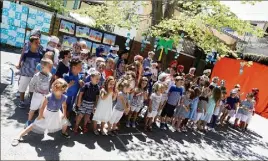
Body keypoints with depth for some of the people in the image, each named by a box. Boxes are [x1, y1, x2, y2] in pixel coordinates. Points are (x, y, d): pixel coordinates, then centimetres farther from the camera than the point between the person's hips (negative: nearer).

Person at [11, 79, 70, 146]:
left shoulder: (64, 97, -20)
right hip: (47, 113, -4)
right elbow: (42, 107, -19)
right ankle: (18, 137, 8)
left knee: (65, 122, 15)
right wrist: (40, 115, -8)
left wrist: (64, 114, 7)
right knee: (35, 125, -1)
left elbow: (64, 106, 2)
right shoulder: (49, 97, -33)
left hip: (57, 113, 4)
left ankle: (64, 132, 51)